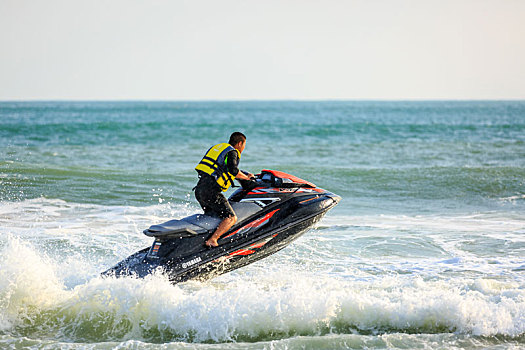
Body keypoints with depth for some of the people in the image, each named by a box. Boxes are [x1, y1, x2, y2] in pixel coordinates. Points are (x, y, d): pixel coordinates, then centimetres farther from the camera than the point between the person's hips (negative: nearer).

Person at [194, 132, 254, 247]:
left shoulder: (218, 147, 25)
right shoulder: (232, 152, -1)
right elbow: (233, 170, -17)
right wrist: (246, 177, -1)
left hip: (199, 189, 9)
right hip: (211, 191, -9)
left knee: (211, 216, 25)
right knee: (231, 218, -10)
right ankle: (212, 240, -23)